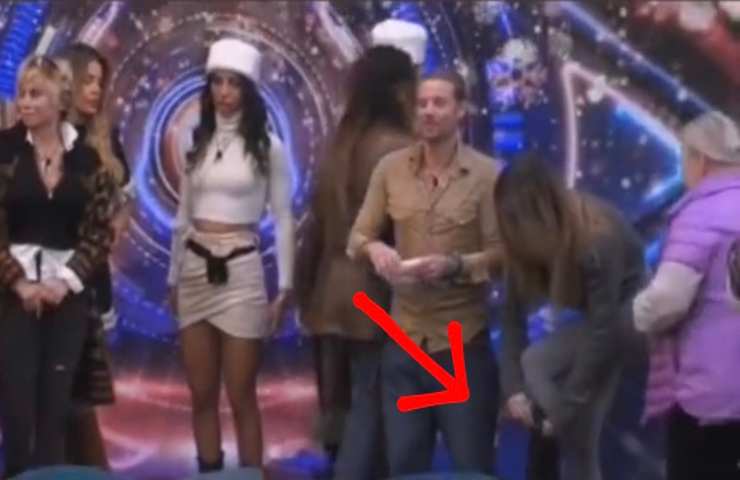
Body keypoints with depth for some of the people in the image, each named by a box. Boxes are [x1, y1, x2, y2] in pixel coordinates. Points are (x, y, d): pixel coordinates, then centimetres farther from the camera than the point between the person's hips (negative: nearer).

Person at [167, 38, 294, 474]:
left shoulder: (268, 147, -3)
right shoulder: (198, 143, 9)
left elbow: (283, 220, -2)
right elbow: (183, 217, 14)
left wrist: (285, 287, -6)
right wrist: (173, 278, 14)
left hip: (241, 272, -4)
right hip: (196, 271, 4)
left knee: (242, 397, -1)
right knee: (202, 396, 7)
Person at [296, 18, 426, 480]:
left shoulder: (341, 144, 9)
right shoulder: (399, 150, -14)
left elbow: (321, 219, 12)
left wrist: (308, 287, 17)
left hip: (335, 292, 8)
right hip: (377, 294, -8)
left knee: (347, 403, 14)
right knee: (372, 407, -1)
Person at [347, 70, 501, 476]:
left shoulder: (486, 174, -6)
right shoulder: (390, 168, 3)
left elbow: (502, 254, -8)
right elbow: (357, 237, 6)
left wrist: (456, 265, -25)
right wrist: (373, 248, -16)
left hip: (463, 342, -3)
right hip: (402, 340, 3)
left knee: (472, 466, 8)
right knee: (404, 464, 13)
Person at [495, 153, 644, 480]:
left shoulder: (598, 240, -34)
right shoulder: (524, 241, -16)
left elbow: (603, 329, -33)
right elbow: (514, 312, -14)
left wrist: (567, 406, -31)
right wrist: (512, 386, -25)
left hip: (627, 311, -6)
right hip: (594, 312, 7)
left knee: (535, 365, -23)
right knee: (580, 440, 4)